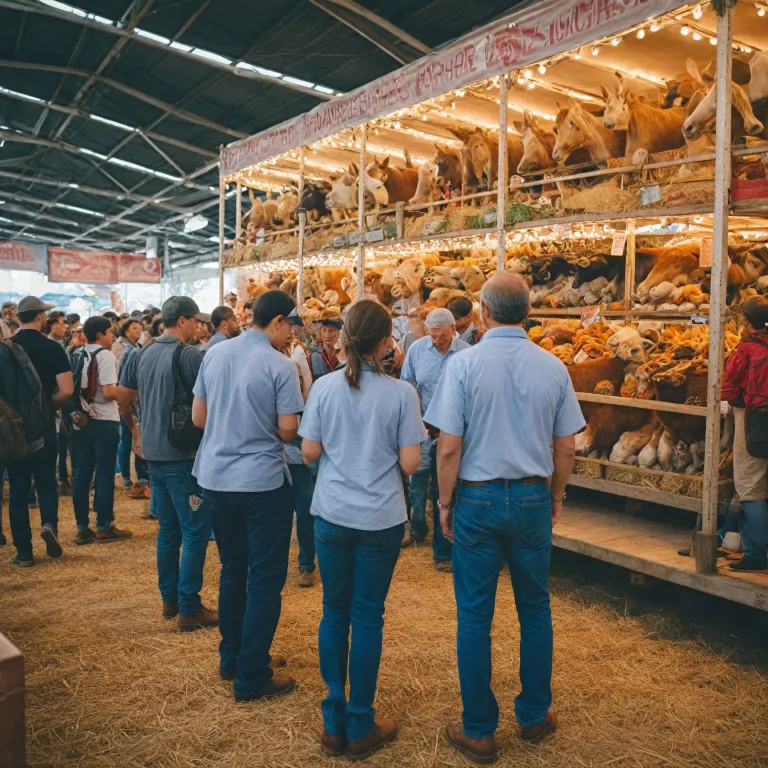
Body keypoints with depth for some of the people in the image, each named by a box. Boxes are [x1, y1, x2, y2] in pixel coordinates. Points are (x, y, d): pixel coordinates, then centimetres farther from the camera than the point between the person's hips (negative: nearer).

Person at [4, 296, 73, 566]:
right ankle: (49, 523, -10)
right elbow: (66, 391, -12)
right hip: (43, 424, -1)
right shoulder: (52, 348, -7)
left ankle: (23, 552, 10)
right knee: (46, 480, 16)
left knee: (18, 487, 8)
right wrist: (48, 404, 7)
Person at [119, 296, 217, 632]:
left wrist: (135, 430, 28)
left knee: (168, 529, 17)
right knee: (195, 532, 0)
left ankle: (169, 599, 25)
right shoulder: (190, 355, -14)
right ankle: (189, 609, 3)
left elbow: (123, 401, 15)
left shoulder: (142, 355, 8)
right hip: (183, 454, -8)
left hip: (154, 453, 8)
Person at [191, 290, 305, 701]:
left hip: (215, 478, 6)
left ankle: (231, 658, 32)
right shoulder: (280, 366, -14)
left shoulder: (214, 354, 3)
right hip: (263, 482, -6)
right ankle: (252, 678, 11)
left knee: (232, 571, 20)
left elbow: (198, 417, 8)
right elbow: (287, 431, -13)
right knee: (265, 579, 5)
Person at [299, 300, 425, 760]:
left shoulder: (325, 387, -4)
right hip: (381, 519, -2)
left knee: (335, 612, 14)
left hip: (332, 515, 2)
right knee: (368, 617, 8)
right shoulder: (401, 393, -10)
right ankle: (360, 729, 19)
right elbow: (409, 463, -9)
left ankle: (335, 722, 23)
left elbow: (310, 452, -1)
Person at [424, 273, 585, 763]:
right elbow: (567, 448, 2)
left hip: (478, 499, -2)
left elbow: (449, 447, -12)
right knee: (535, 610, 17)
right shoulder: (553, 367, -3)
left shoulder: (464, 364, -11)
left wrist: (446, 503, 1)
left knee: (475, 616, 8)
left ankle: (479, 732, 19)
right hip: (533, 499, 3)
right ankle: (535, 717, 31)